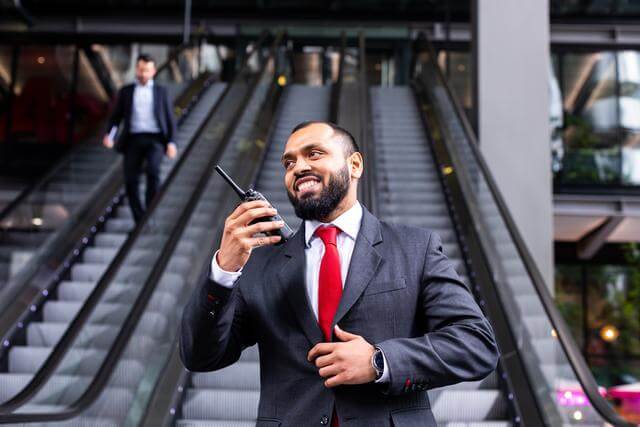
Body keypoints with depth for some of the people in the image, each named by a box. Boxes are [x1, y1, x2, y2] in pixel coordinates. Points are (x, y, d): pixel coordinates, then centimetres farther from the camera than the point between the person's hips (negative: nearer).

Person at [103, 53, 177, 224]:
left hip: (155, 139, -1)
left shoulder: (161, 92, 15)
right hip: (133, 139, 1)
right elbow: (116, 116, 12)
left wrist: (171, 142, -2)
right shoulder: (126, 91, 15)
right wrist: (109, 134, -7)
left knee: (153, 171, -26)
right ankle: (140, 221, 8)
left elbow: (169, 119, 11)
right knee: (131, 181, -4)